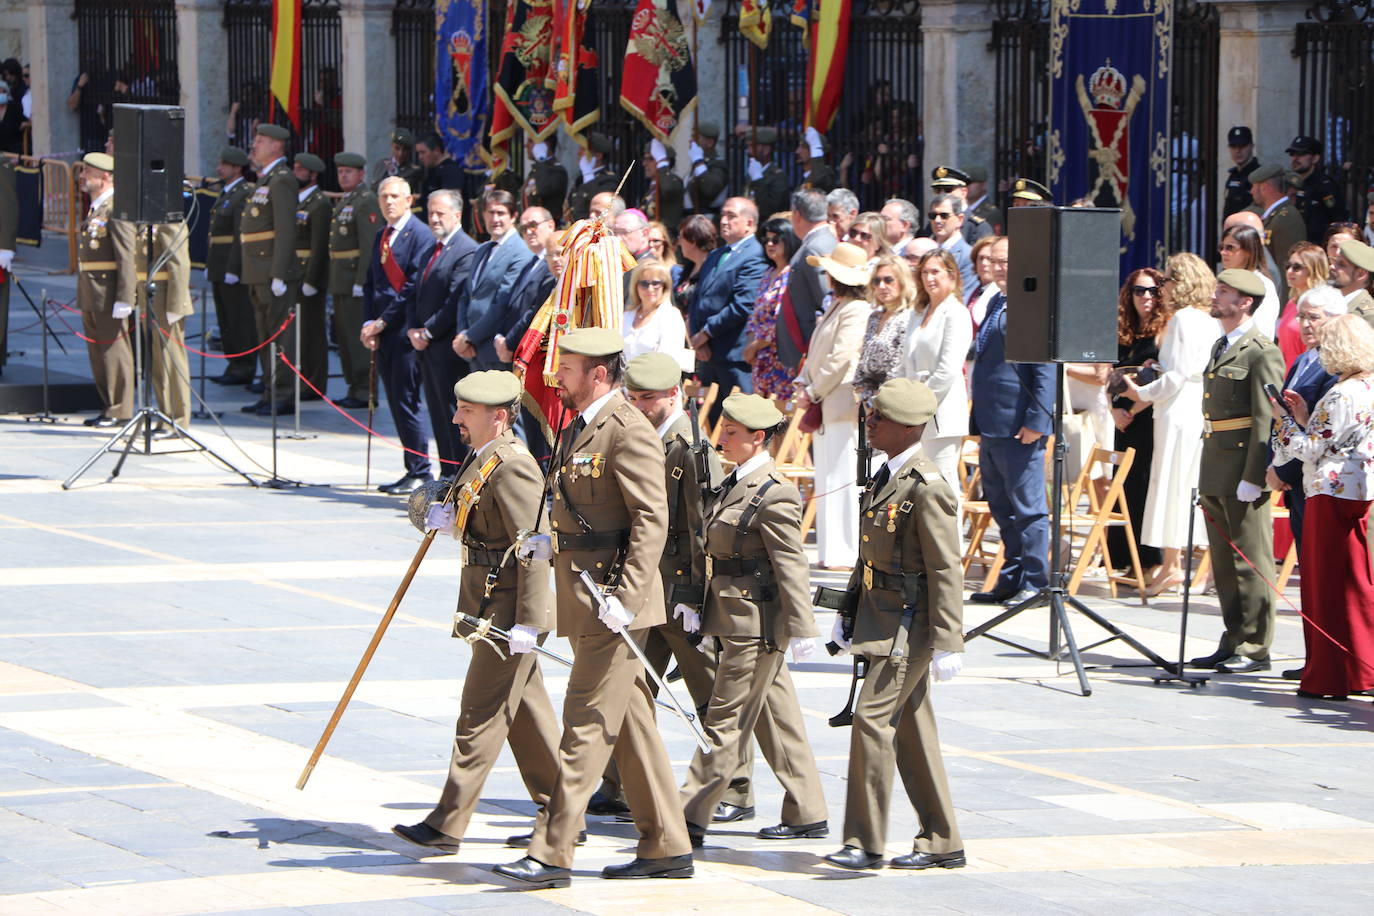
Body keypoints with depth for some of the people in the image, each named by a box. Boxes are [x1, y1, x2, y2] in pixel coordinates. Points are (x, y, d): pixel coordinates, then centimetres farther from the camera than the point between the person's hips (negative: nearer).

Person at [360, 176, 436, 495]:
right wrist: (369, 324, 3)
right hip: (382, 331, 8)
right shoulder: (381, 237, 18)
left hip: (405, 331, -8)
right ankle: (413, 470, 13)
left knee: (405, 402, -8)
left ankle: (420, 472, -2)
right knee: (396, 404, 8)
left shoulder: (421, 235, -9)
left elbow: (414, 285, -14)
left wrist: (383, 322, -12)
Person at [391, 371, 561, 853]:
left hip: (509, 612, -10)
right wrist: (450, 519, 2)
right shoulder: (483, 459, 11)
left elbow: (534, 548, -23)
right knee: (527, 715, 15)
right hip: (492, 609, 10)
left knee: (480, 717, -5)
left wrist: (528, 623, -24)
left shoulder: (512, 469, -20)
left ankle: (447, 826, -3)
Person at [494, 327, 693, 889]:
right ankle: (666, 847, 17)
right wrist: (553, 541, 8)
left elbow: (651, 521, -20)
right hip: (586, 596, 10)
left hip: (612, 596, -10)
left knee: (587, 726, -8)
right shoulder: (581, 427, 16)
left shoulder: (628, 432, -15)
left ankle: (552, 854, -8)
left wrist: (624, 596, -25)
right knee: (630, 724, 12)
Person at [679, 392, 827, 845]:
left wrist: (801, 631, -18)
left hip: (756, 623, -10)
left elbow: (792, 568, -17)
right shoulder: (735, 484, 12)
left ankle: (689, 819, -2)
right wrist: (693, 599, 13)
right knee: (777, 719, 13)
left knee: (726, 723, -5)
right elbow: (712, 549, 18)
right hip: (734, 618, 10)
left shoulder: (773, 494, -17)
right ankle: (807, 814, 20)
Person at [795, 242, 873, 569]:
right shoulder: (834, 308, 19)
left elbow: (840, 359, -16)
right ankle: (830, 552, 15)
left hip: (843, 404, -10)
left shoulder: (857, 311, -12)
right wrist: (803, 384, 8)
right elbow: (816, 354, 23)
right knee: (826, 478, 11)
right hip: (825, 406, 10)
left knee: (842, 479, -9)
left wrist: (814, 392, -8)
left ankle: (844, 554, -9)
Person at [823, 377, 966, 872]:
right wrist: (847, 612, 23)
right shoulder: (886, 477, 12)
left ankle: (865, 842, -9)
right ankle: (942, 843, 18)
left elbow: (946, 570, -19)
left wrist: (947, 644, -20)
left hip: (908, 625, -10)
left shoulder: (927, 487, -17)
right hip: (879, 620, 10)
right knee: (912, 731, 12)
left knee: (872, 719, -13)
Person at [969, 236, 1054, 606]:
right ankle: (1011, 581, 22)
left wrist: (1037, 420, -21)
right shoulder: (996, 304, 16)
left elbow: (1045, 370, -17)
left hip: (1019, 425, -10)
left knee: (1027, 507, -2)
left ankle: (1035, 584, 3)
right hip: (991, 424, 10)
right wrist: (979, 418, 20)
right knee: (1001, 506, 15)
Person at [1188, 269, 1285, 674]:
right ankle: (1234, 644, 20)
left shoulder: (1261, 353, -12)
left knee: (1250, 561, -4)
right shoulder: (1220, 348, 18)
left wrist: (1253, 477, -21)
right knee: (1224, 563, 13)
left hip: (1243, 470, -10)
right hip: (1215, 471, 10)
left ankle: (1254, 648, 0)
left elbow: (1266, 421, -16)